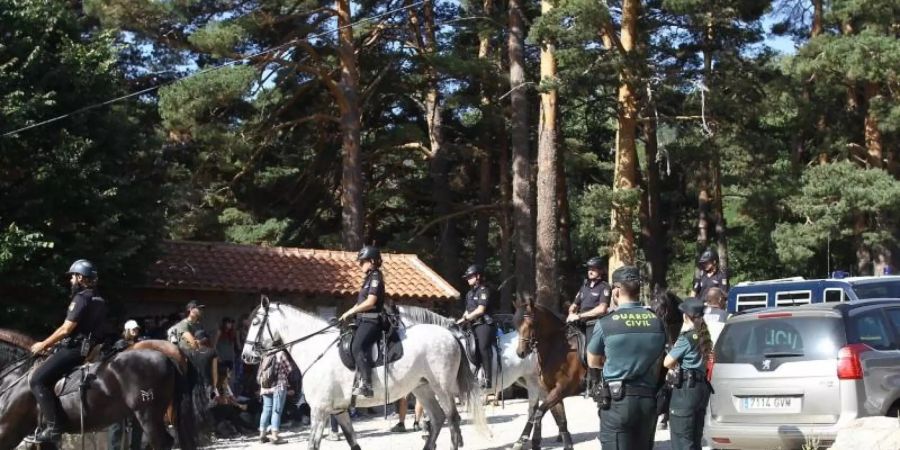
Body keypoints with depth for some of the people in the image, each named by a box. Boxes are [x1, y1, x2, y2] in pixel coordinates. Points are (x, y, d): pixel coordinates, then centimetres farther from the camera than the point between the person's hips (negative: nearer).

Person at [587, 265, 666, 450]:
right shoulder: (657, 322, 3)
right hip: (648, 399, 5)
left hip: (617, 400, -5)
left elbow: (593, 362, 5)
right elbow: (658, 364, 11)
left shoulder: (605, 324, -10)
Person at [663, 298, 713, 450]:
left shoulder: (687, 337, -14)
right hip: (701, 387, 8)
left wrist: (675, 367, 6)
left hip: (685, 390, -8)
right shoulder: (704, 336, 11)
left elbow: (667, 362, -13)